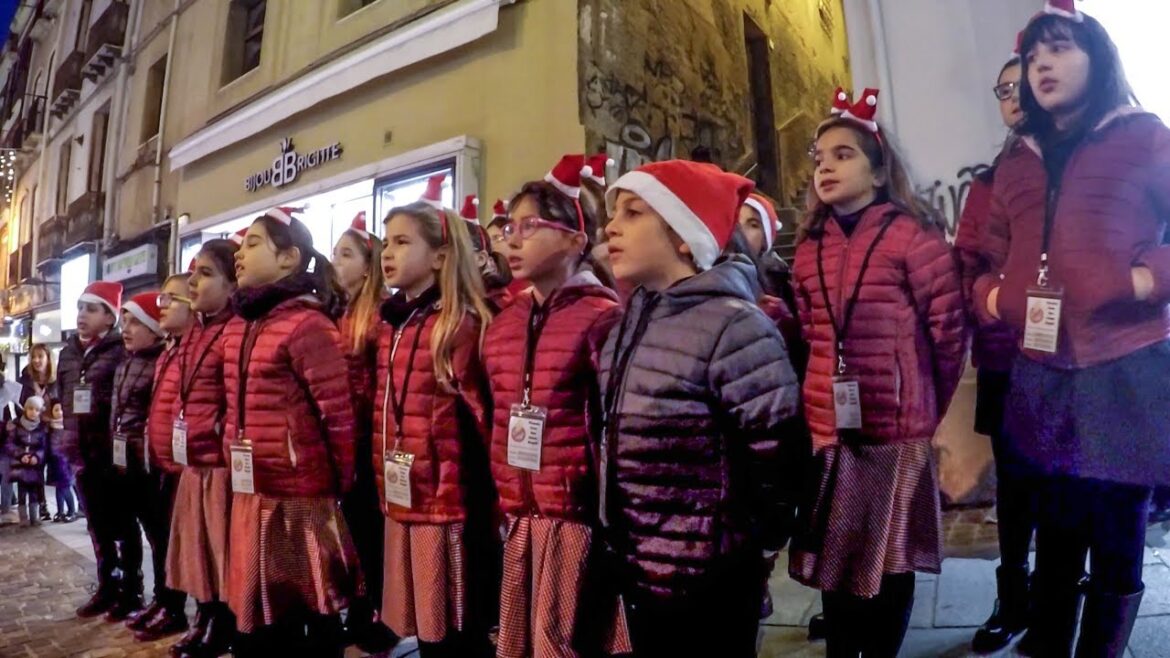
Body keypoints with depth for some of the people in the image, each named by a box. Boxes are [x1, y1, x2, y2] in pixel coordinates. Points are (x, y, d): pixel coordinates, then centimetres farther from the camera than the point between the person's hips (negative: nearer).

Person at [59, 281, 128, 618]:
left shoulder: (121, 351, -9)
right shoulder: (69, 352, 12)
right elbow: (62, 398, 20)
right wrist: (68, 438, 14)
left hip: (112, 450, -6)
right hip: (81, 450, 6)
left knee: (119, 520, 3)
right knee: (96, 522, 13)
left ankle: (130, 584, 15)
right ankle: (107, 585, 24)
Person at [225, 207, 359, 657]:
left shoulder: (309, 325, -16)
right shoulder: (236, 328, 11)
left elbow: (340, 416, -15)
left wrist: (340, 486, -7)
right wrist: (236, 462, 18)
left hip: (302, 500, -8)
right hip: (251, 498, 8)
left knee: (315, 618, 8)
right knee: (258, 618, 20)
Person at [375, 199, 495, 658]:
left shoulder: (462, 325, -12)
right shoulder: (391, 324, 12)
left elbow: (477, 415, -12)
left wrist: (471, 492, -9)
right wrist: (382, 483, 16)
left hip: (449, 501, -7)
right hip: (401, 503, 8)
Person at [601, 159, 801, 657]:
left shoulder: (733, 326, -20)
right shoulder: (624, 330, 4)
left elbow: (778, 459, -19)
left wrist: (748, 551, -9)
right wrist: (617, 541, 13)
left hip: (709, 579, -7)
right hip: (636, 569, 7)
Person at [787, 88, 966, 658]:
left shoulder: (913, 236, -5)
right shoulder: (809, 247, 9)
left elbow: (949, 331, -3)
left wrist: (927, 409, 4)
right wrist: (817, 403, 12)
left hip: (896, 429, -4)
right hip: (827, 430, 4)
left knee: (890, 555, 10)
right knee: (836, 554, 14)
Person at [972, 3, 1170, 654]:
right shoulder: (1015, 164, 15)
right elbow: (992, 264, 19)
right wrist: (993, 296, 0)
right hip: (1042, 379, 4)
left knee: (1117, 544, 8)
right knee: (1055, 539, 16)